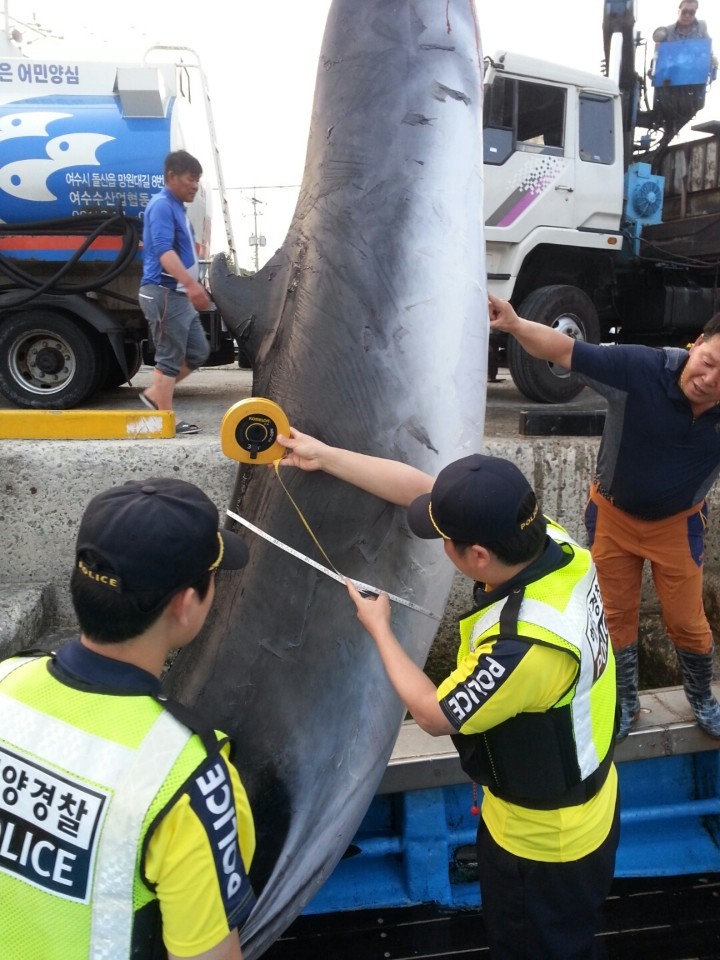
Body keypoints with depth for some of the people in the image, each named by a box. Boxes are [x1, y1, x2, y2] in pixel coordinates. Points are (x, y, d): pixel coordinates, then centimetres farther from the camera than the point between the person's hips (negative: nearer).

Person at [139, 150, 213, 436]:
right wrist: (191, 284, -39)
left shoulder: (177, 207, 19)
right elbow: (163, 251, -27)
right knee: (170, 357, -5)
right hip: (164, 293, -10)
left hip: (179, 294, 10)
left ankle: (154, 394, 20)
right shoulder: (162, 206, -13)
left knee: (198, 352, 13)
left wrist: (193, 287, 31)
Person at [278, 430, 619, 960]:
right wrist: (325, 455, -5)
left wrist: (379, 628, -10)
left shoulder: (526, 646, -42)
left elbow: (436, 714, -22)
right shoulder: (549, 541, -18)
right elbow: (421, 488, -10)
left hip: (545, 840, -7)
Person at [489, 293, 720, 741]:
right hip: (613, 515, -1)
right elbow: (565, 351, -30)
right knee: (616, 617, 13)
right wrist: (515, 324, -46)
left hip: (677, 523, 1)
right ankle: (625, 703, 37)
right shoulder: (640, 367, -30)